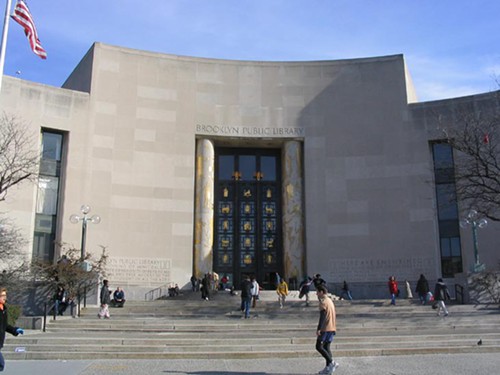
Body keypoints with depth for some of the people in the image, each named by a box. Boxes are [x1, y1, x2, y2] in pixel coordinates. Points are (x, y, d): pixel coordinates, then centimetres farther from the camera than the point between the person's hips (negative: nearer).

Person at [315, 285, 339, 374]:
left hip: (325, 328, -9)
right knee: (326, 347, 10)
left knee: (319, 346, -3)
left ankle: (332, 362, -12)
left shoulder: (323, 301, -12)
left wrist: (318, 329, -21)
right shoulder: (330, 301, 17)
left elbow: (322, 316, -20)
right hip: (332, 328, 9)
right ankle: (328, 367, 7)